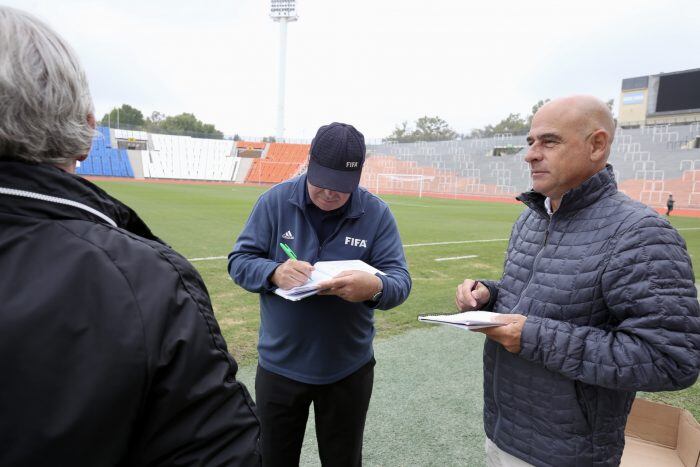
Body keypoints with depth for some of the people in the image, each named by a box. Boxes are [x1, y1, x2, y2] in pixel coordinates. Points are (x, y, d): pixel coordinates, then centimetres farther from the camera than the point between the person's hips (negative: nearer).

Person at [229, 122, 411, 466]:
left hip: (348, 370, 0)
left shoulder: (377, 213, -9)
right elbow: (239, 260, -7)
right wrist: (274, 271, -30)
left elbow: (400, 279, -12)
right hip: (279, 366, 1)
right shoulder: (275, 201, -9)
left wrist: (375, 287, -37)